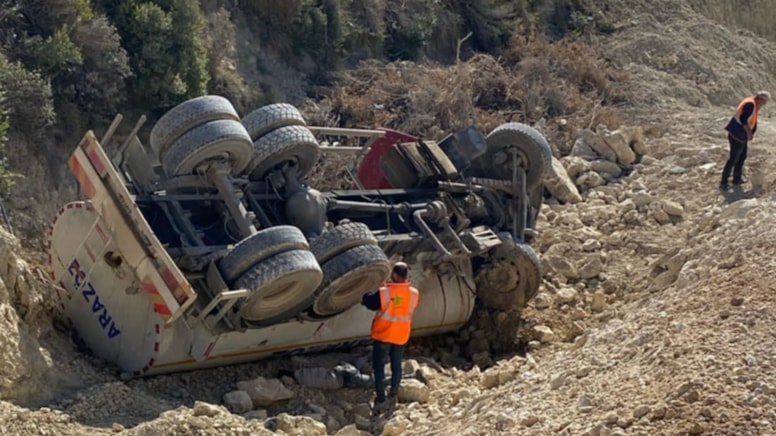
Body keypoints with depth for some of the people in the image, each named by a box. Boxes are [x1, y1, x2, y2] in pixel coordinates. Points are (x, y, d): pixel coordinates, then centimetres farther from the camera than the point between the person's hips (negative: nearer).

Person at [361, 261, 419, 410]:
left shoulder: (383, 293, -23)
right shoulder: (414, 294, -13)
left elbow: (367, 301, -9)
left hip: (383, 336, -3)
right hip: (401, 336, 3)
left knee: (379, 367, 7)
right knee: (396, 366, 19)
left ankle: (381, 399, 7)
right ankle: (393, 394, 31)